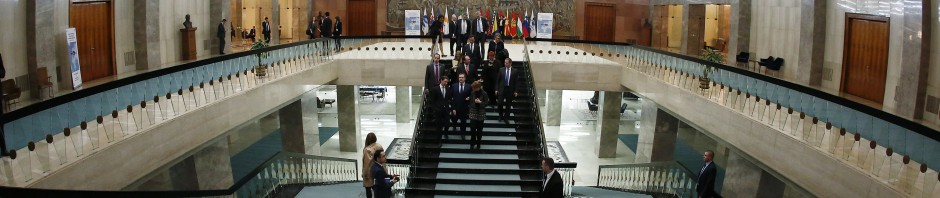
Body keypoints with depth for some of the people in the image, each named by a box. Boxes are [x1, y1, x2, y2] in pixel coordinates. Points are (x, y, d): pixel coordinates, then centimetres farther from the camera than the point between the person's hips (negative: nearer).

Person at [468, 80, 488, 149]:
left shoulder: (484, 93, -9)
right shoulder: (472, 93, -1)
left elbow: (486, 103, -6)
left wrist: (480, 102, -20)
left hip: (481, 113, -2)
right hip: (473, 113, 2)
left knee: (479, 129, 6)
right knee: (472, 128, -4)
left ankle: (478, 144, 19)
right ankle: (472, 143, 10)